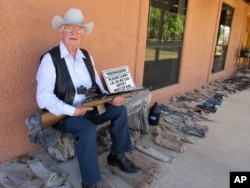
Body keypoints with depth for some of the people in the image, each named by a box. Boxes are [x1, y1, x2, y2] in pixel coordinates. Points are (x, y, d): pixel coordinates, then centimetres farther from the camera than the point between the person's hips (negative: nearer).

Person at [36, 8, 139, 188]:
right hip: (63, 113, -6)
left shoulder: (87, 56, 9)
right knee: (88, 130, -32)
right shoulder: (50, 59, -12)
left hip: (89, 107, 7)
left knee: (120, 110, -4)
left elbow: (97, 85, 11)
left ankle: (117, 155, 12)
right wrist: (72, 110, -26)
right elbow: (43, 98, -19)